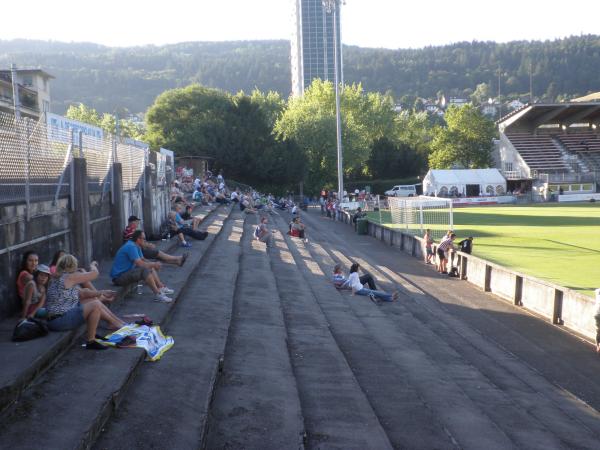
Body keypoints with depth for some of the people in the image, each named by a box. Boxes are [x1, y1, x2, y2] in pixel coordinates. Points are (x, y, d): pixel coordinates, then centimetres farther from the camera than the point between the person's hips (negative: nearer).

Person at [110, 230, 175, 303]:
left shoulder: (136, 246, 10)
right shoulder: (131, 246, -22)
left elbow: (142, 260, 15)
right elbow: (140, 264, -26)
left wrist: (153, 264, -4)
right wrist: (153, 265, -12)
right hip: (119, 276, -11)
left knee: (150, 268, 11)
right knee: (145, 270, -26)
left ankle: (161, 287, 7)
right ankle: (157, 294, -26)